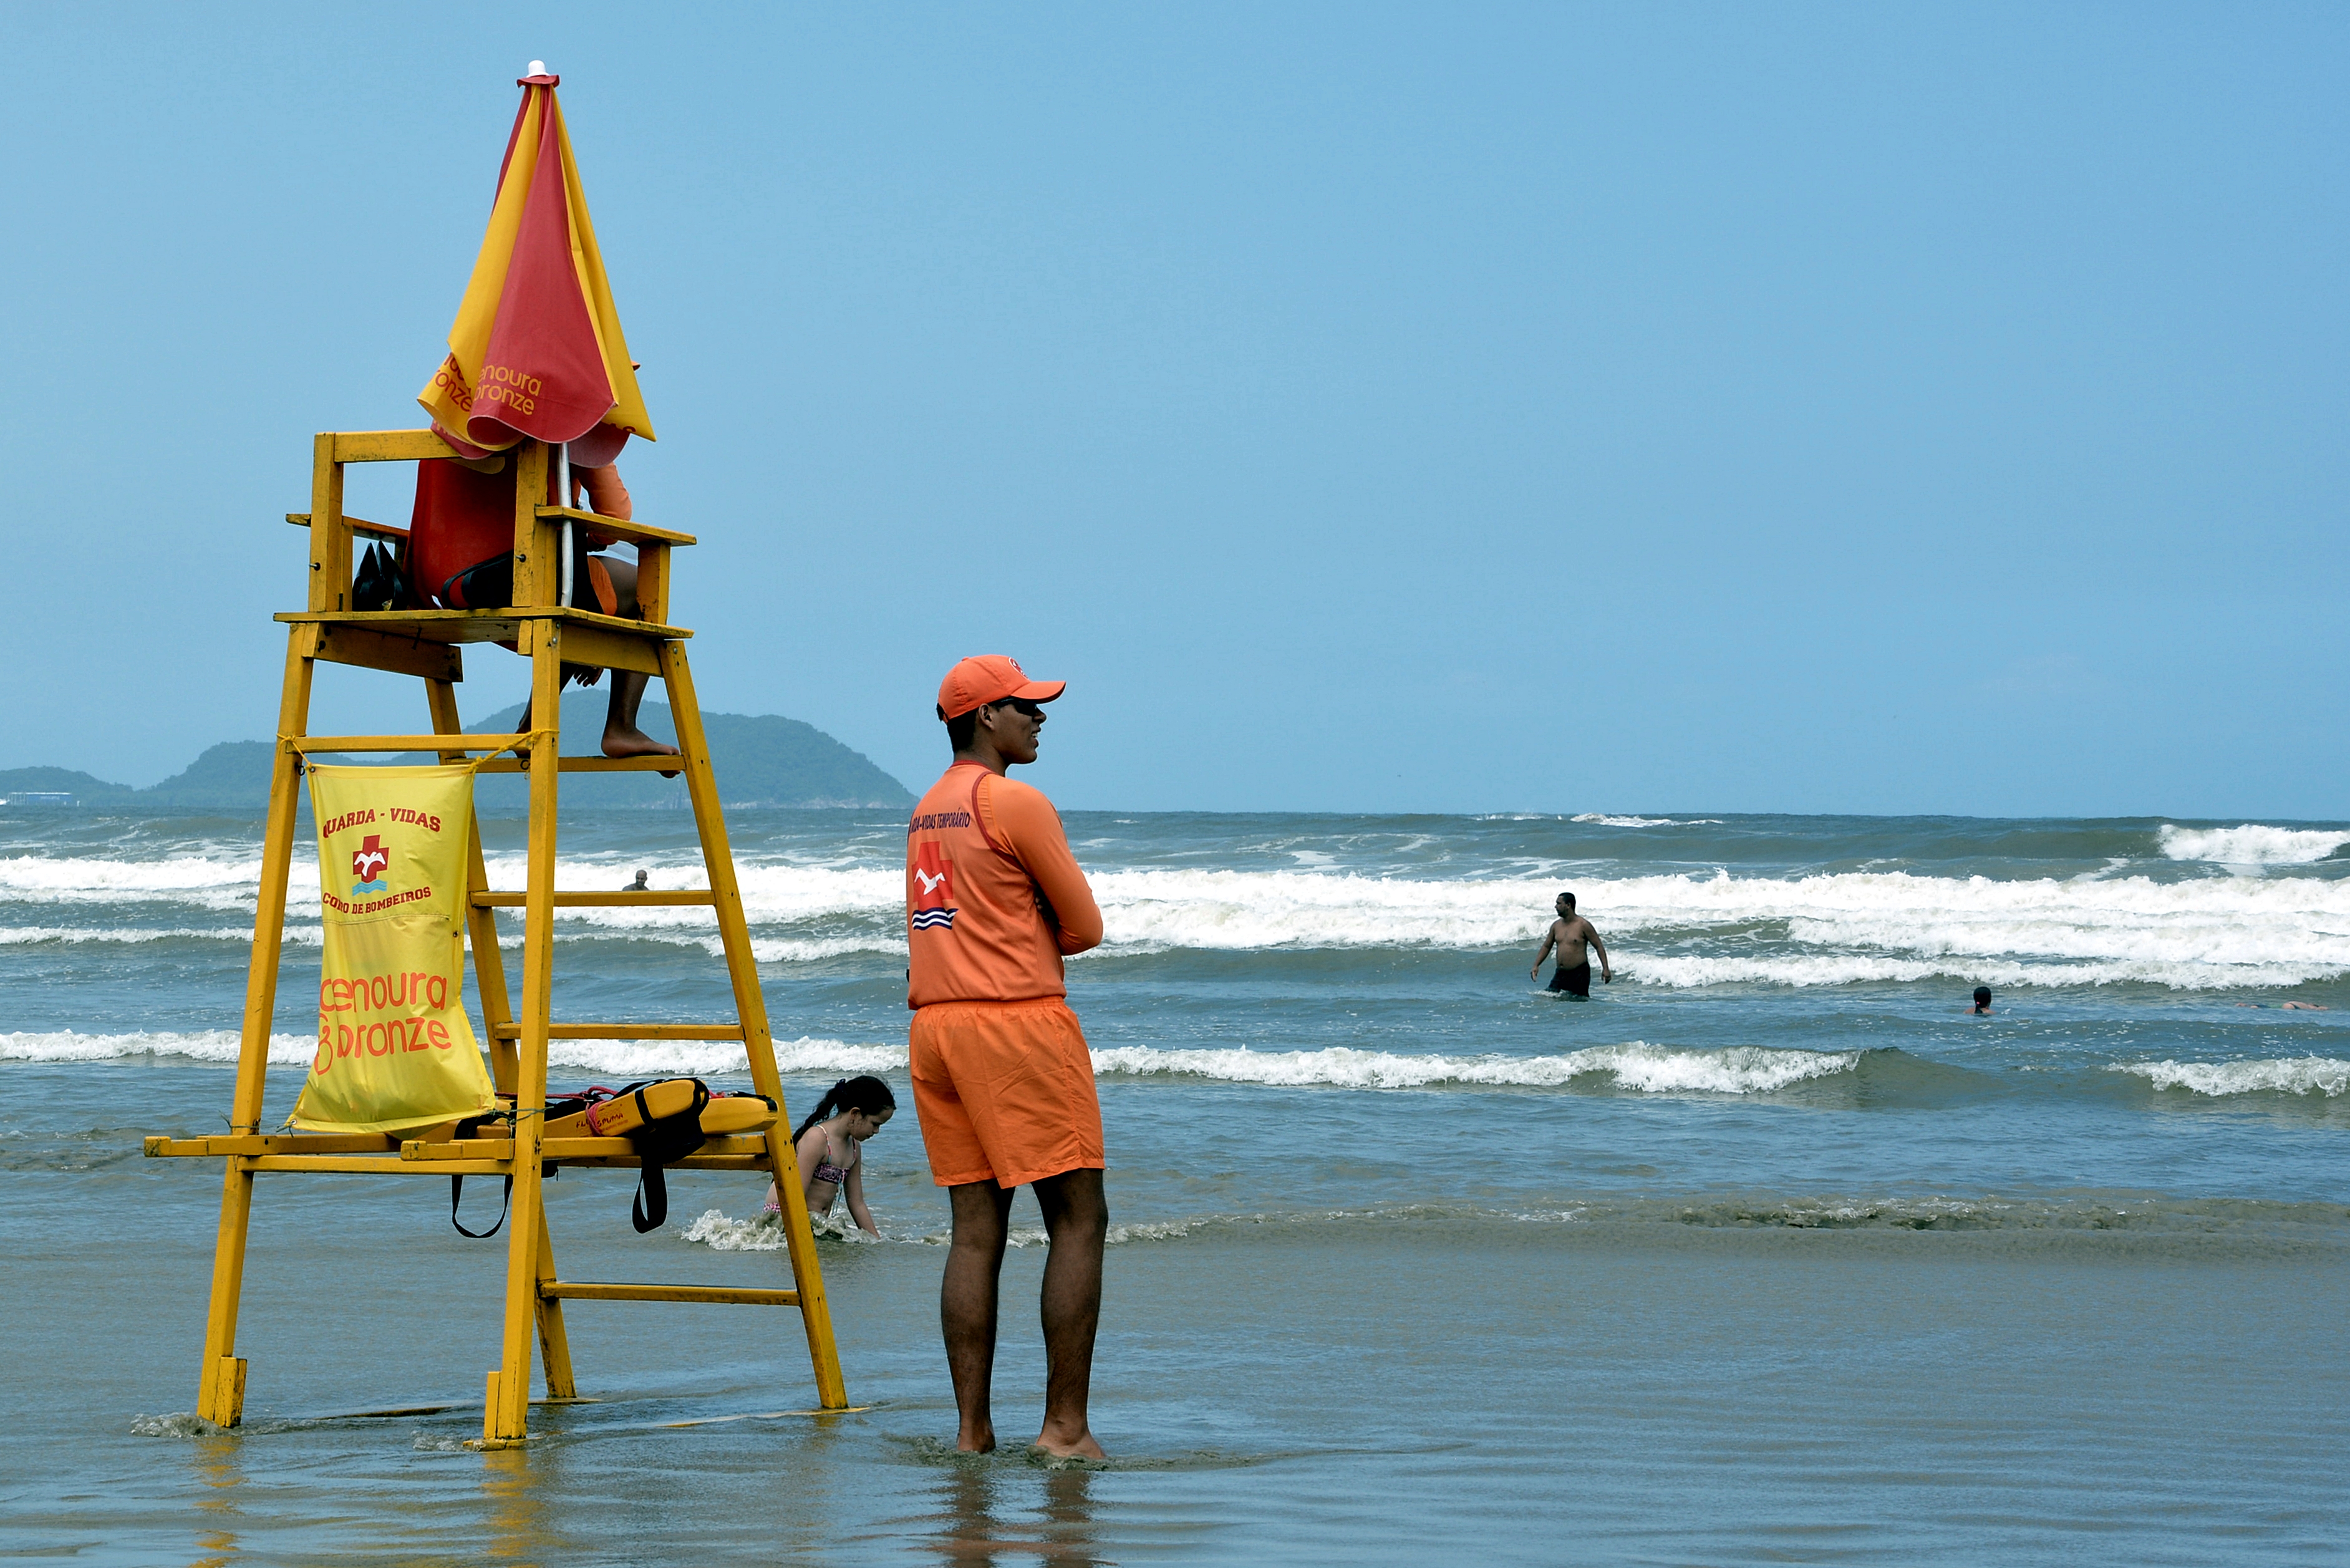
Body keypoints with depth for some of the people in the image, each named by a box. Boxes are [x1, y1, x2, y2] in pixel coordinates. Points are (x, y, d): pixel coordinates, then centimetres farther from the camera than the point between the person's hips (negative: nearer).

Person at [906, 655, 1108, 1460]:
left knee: (975, 1227, 7)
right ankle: (1066, 1424, -9)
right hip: (1018, 1020, -8)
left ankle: (971, 1428, 2)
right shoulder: (1017, 804, -9)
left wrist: (1014, 941, 5)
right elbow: (1084, 926, -4)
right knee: (1079, 1219, -4)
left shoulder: (927, 812, 18)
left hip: (935, 1023, 8)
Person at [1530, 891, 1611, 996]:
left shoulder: (1583, 925, -9)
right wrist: (1536, 966, 6)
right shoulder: (1556, 925, 8)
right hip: (1560, 974, 5)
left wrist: (1605, 969, -14)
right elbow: (1547, 947, 17)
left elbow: (1599, 946, -7)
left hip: (1579, 974, -5)